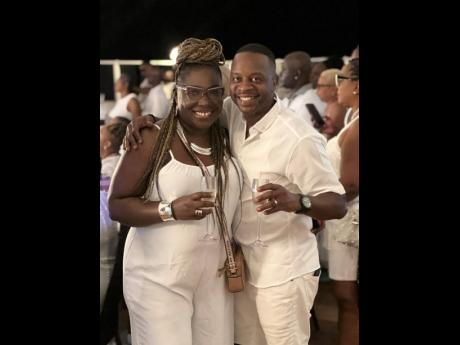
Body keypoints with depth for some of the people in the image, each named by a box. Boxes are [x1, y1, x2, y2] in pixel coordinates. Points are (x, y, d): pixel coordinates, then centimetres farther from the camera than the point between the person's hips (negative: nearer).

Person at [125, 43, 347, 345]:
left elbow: (339, 204, -22)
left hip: (283, 272, -7)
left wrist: (295, 201, -43)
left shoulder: (300, 138, -24)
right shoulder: (233, 112, -4)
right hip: (242, 263, 7)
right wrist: (149, 120, -12)